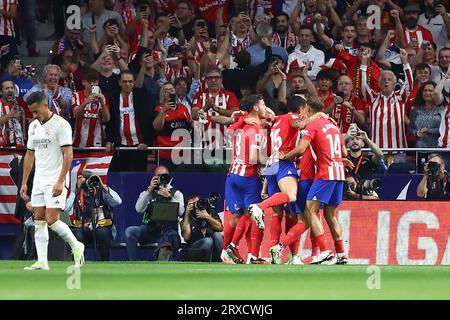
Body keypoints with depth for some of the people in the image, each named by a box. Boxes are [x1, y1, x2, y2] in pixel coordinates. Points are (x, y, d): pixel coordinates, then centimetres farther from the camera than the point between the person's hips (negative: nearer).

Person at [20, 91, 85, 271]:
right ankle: (42, 262, 2)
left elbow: (68, 154, -15)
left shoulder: (60, 125, -11)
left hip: (55, 181, -7)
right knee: (39, 220, 2)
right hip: (39, 180, 7)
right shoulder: (33, 126, 12)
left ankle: (76, 247, 7)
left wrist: (60, 181, -22)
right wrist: (24, 183, 15)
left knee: (52, 220, -13)